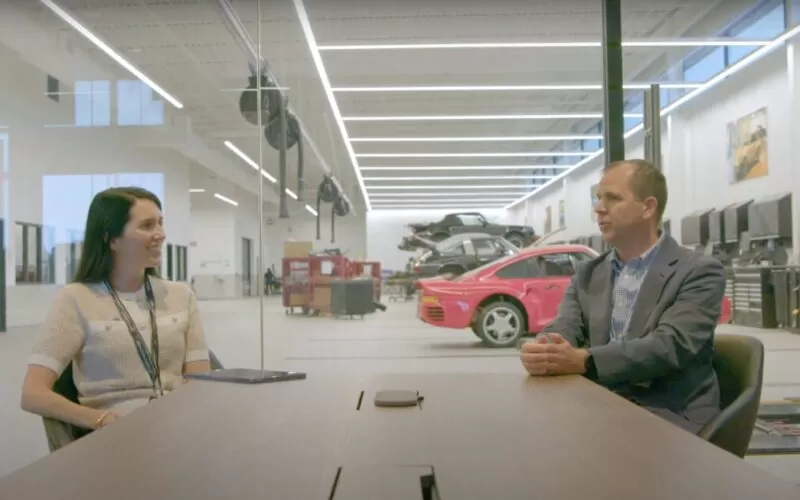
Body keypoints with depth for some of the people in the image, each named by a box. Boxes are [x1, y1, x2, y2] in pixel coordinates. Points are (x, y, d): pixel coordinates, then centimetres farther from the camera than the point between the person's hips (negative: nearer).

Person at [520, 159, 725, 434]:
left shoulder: (699, 272, -4)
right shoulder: (589, 275, 13)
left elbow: (671, 345, -18)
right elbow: (562, 331, 0)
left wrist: (583, 361, -31)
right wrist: (540, 353, -25)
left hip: (669, 418, -4)